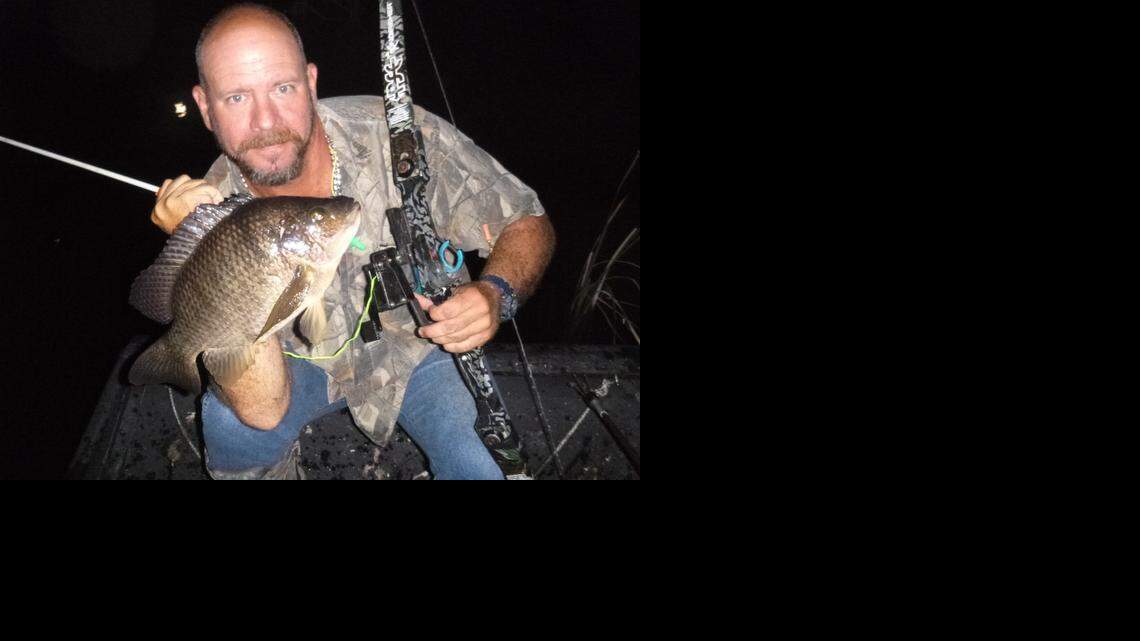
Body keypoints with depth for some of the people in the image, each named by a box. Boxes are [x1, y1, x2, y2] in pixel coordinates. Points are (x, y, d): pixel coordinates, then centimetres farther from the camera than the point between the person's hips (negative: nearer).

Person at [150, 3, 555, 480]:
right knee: (233, 427, -29)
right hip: (304, 363, 1)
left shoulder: (399, 135, -27)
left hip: (416, 342, 0)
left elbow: (528, 224, -14)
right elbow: (264, 411, -32)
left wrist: (494, 293, -37)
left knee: (486, 469, -25)